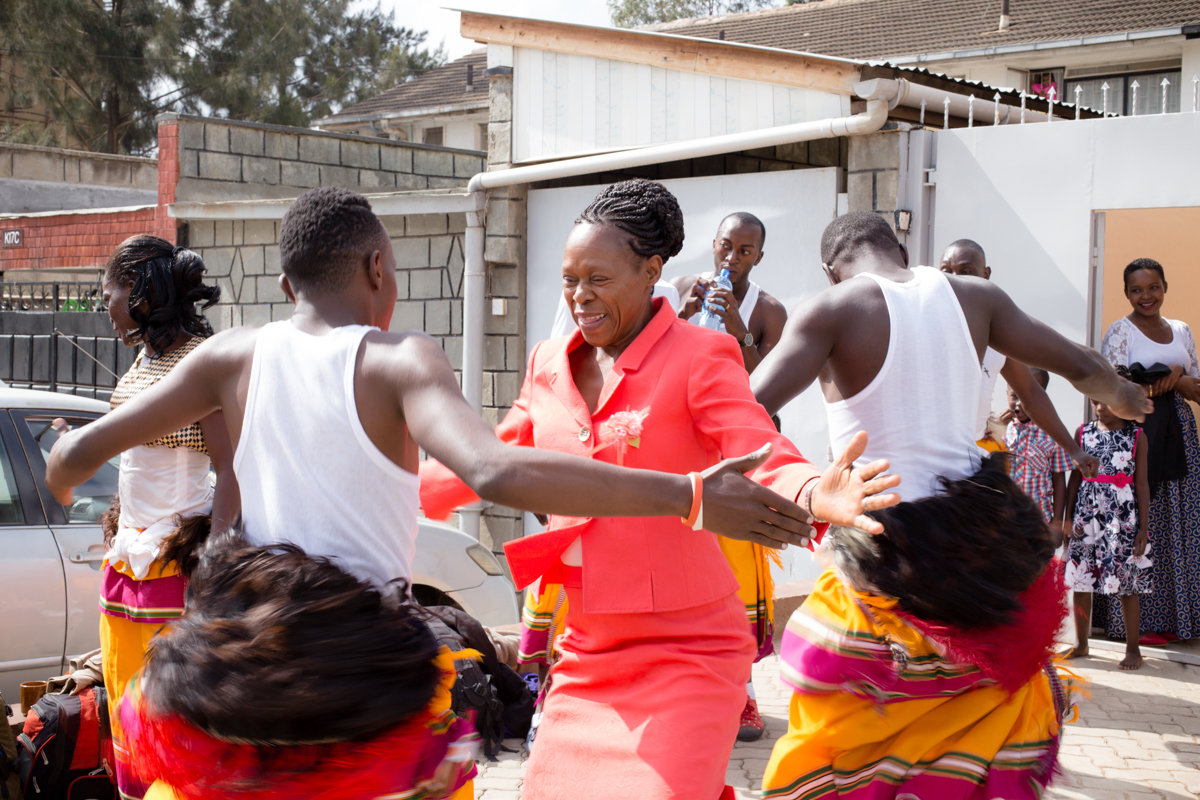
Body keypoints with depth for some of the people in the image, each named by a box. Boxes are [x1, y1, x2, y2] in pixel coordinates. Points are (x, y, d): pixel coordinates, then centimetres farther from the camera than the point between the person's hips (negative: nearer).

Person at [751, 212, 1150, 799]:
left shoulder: (832, 310, -10)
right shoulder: (974, 297, 3)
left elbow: (749, 408, -23)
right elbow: (1082, 366, 14)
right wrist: (1121, 394, 35)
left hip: (885, 548, -4)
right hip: (979, 537, 5)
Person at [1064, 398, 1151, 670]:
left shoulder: (1137, 436, 2)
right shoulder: (1082, 433, 8)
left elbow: (1141, 483, 1)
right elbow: (1075, 477, 10)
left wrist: (1143, 527, -2)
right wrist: (1068, 517, 4)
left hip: (1123, 518, -3)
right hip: (1087, 516, 3)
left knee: (1126, 584, -1)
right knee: (1080, 581, 5)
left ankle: (1132, 649, 8)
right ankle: (1081, 644, 18)